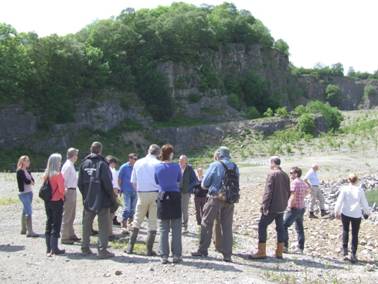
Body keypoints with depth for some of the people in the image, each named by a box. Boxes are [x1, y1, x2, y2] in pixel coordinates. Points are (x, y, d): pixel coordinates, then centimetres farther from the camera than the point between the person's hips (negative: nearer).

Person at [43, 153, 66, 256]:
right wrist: (63, 194, 2)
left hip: (47, 201, 7)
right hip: (57, 201, -7)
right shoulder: (58, 174, -16)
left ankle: (49, 248, 19)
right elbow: (61, 189, -17)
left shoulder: (46, 174, 4)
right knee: (56, 224, 0)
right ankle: (54, 248, 2)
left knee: (49, 223, 13)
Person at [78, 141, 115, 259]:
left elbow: (80, 183, 7)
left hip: (88, 200, 6)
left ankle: (85, 248, 23)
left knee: (87, 224, 16)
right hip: (102, 200, -6)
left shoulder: (84, 164, 5)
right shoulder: (102, 164, -13)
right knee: (103, 225, 0)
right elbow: (107, 183, -15)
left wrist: (85, 195, 17)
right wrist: (112, 197, -4)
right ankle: (102, 250, -1)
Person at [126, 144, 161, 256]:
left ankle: (130, 247, 13)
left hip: (142, 194, 3)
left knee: (137, 220, 14)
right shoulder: (158, 164, -6)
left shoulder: (138, 163, 6)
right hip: (155, 193, -3)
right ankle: (149, 250, 5)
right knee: (153, 222, 4)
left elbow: (133, 182, 9)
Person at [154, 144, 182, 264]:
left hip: (162, 197, 1)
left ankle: (164, 256, 7)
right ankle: (176, 255, 6)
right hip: (175, 196, -1)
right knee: (176, 229, 5)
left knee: (163, 229, 7)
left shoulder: (157, 167, -1)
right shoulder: (176, 166, -5)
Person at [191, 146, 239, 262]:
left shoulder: (215, 165, -6)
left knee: (206, 224, 8)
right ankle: (227, 255, 8)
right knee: (227, 227, 8)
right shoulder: (235, 167, 6)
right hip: (230, 200, 4)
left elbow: (204, 184, -3)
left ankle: (202, 250, 13)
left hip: (216, 198, -4)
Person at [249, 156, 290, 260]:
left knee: (262, 226, -2)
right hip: (281, 207, 8)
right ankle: (279, 252, 15)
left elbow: (268, 191, -16)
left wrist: (264, 205, -13)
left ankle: (261, 252, -4)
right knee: (280, 227, 11)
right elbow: (288, 192, 15)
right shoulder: (285, 175, 10)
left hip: (272, 207, -8)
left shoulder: (272, 174, -12)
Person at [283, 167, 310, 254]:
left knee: (284, 226, -3)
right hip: (302, 208, 9)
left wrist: (290, 206, -15)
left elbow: (293, 197, -25)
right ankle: (300, 248, 16)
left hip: (294, 208, -9)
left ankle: (285, 247, -4)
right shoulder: (303, 183, 9)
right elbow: (308, 190, 31)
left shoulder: (294, 183, -18)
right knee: (299, 228, 13)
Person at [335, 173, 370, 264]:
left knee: (345, 231, 22)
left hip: (345, 214, 0)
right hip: (356, 215, 0)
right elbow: (364, 203, -2)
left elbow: (339, 201, -7)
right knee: (355, 234, 8)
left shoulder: (344, 189, -8)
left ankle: (345, 249, 19)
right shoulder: (360, 190, -8)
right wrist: (367, 212, 16)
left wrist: (337, 212, 5)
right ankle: (353, 255, 9)